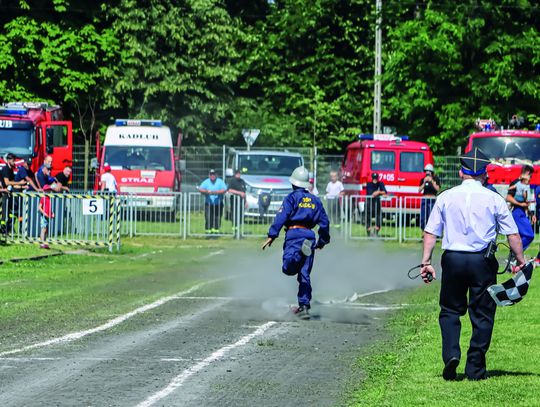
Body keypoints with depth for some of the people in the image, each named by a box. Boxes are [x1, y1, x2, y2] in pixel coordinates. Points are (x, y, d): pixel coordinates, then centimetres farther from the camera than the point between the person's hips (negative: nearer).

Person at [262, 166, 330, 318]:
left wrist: (272, 236, -12)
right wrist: (322, 241, 31)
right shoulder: (315, 200, 19)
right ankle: (304, 307, 4)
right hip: (309, 236, 5)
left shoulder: (292, 197, 4)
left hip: (294, 234, -5)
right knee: (304, 275, 7)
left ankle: (296, 255, -52)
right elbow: (324, 222, 20)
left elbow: (281, 216, -8)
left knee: (288, 269, -22)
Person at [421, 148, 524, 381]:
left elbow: (430, 232, 1)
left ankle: (451, 353, -7)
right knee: (482, 315, 7)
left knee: (450, 310, 15)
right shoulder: (494, 200, 1)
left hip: (453, 259, 1)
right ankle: (476, 368, 7)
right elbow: (512, 234, 1)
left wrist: (426, 261, 4)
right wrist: (520, 261, 9)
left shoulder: (446, 197, 4)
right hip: (483, 261, -1)